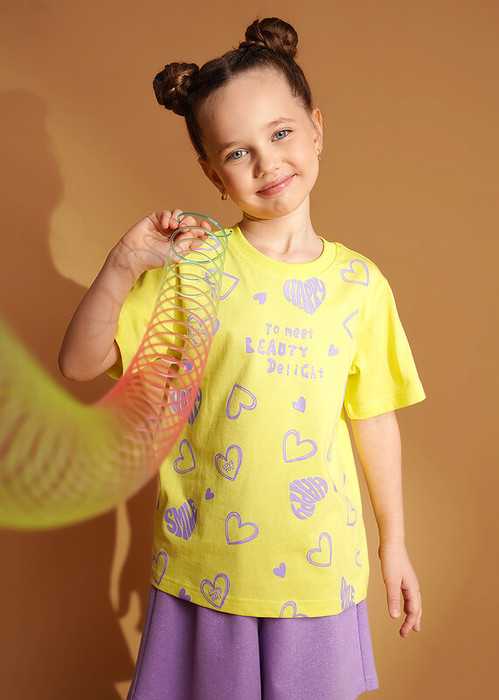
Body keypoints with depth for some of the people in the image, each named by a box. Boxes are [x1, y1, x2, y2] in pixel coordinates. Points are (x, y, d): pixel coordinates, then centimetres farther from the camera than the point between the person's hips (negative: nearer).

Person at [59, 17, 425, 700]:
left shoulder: (360, 283, -4)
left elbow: (374, 419, 5)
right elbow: (79, 364, -9)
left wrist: (394, 543, 11)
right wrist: (122, 266, -23)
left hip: (319, 563, 1)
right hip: (205, 561, -1)